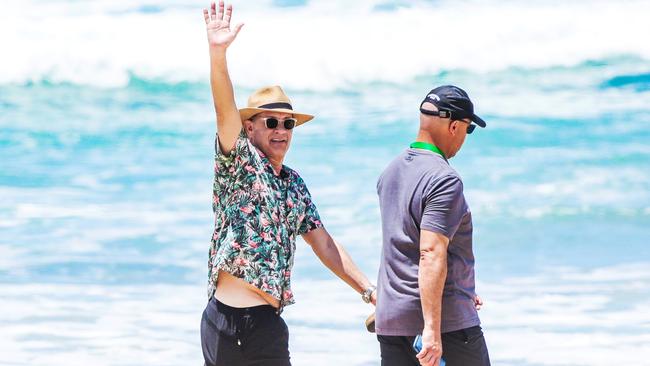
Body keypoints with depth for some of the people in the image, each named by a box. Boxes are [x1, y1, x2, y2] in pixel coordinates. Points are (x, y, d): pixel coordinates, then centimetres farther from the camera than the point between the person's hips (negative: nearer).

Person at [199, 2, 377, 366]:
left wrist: (369, 290, 13)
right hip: (227, 319, -7)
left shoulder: (294, 183, 18)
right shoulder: (239, 161, 0)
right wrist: (218, 54, -33)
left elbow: (324, 244, 21)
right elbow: (226, 113, -17)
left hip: (268, 322, 7)